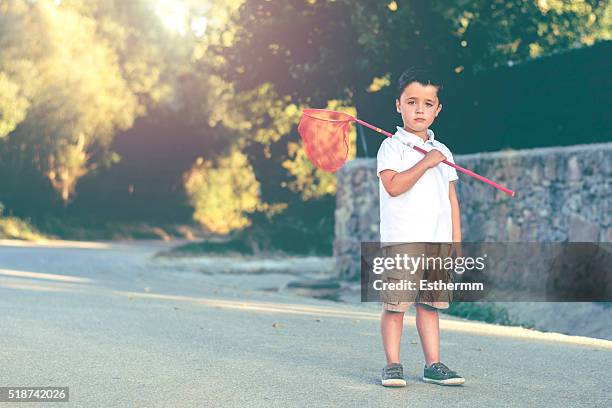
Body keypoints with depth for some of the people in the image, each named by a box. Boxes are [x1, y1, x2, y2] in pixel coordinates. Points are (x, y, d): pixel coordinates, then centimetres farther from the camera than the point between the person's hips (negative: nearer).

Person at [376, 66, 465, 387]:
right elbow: (393, 186, -16)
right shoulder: (392, 146, 0)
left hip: (439, 240, 5)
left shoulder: (443, 152, 17)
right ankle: (392, 364, 2)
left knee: (429, 304, 9)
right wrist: (425, 163, -17)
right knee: (395, 304, -5)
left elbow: (451, 197, 18)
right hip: (402, 239, -5)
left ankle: (433, 364, 13)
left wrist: (456, 239, 12)